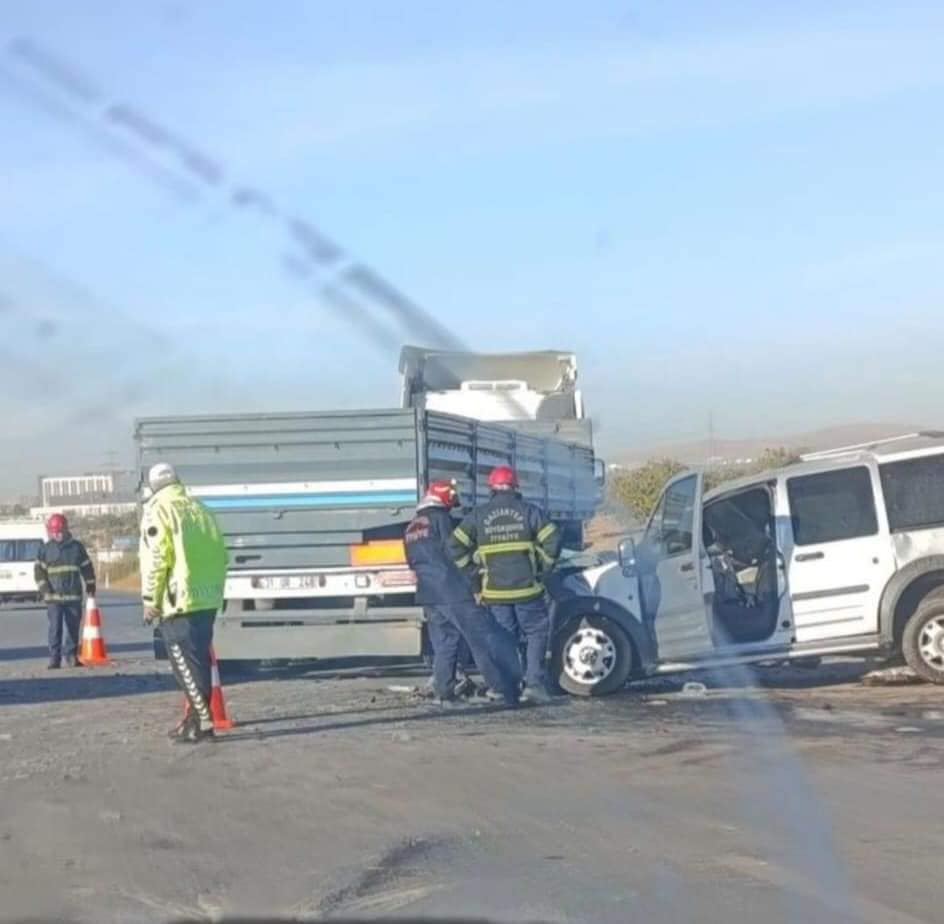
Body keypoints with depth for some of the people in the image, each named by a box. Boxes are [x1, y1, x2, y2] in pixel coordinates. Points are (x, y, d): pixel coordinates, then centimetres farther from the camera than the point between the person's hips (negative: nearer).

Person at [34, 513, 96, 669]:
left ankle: (72, 656, 16)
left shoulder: (76, 546, 6)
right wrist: (44, 589, -7)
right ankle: (54, 658, -2)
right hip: (53, 597, -2)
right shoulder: (45, 549, 3)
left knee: (73, 628, 6)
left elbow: (87, 567, 13)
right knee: (55, 629, -5)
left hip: (74, 595, 2)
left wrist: (90, 586, 13)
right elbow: (38, 570, 3)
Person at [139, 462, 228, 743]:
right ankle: (195, 718, 21)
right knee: (198, 660, 14)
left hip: (179, 602, -7)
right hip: (207, 600, 7)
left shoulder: (157, 510, -4)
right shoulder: (200, 509, 15)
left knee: (185, 663, -3)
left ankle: (203, 721, -7)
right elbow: (221, 556, 15)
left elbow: (154, 560, -12)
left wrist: (150, 601, -6)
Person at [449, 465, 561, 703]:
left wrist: (474, 569, 7)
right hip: (526, 587, -2)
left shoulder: (478, 515, 3)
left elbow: (455, 546, -1)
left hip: (495, 591, 2)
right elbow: (552, 540, -9)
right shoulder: (528, 511, -1)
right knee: (536, 634, 9)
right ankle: (534, 684, 0)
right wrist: (542, 568, 2)